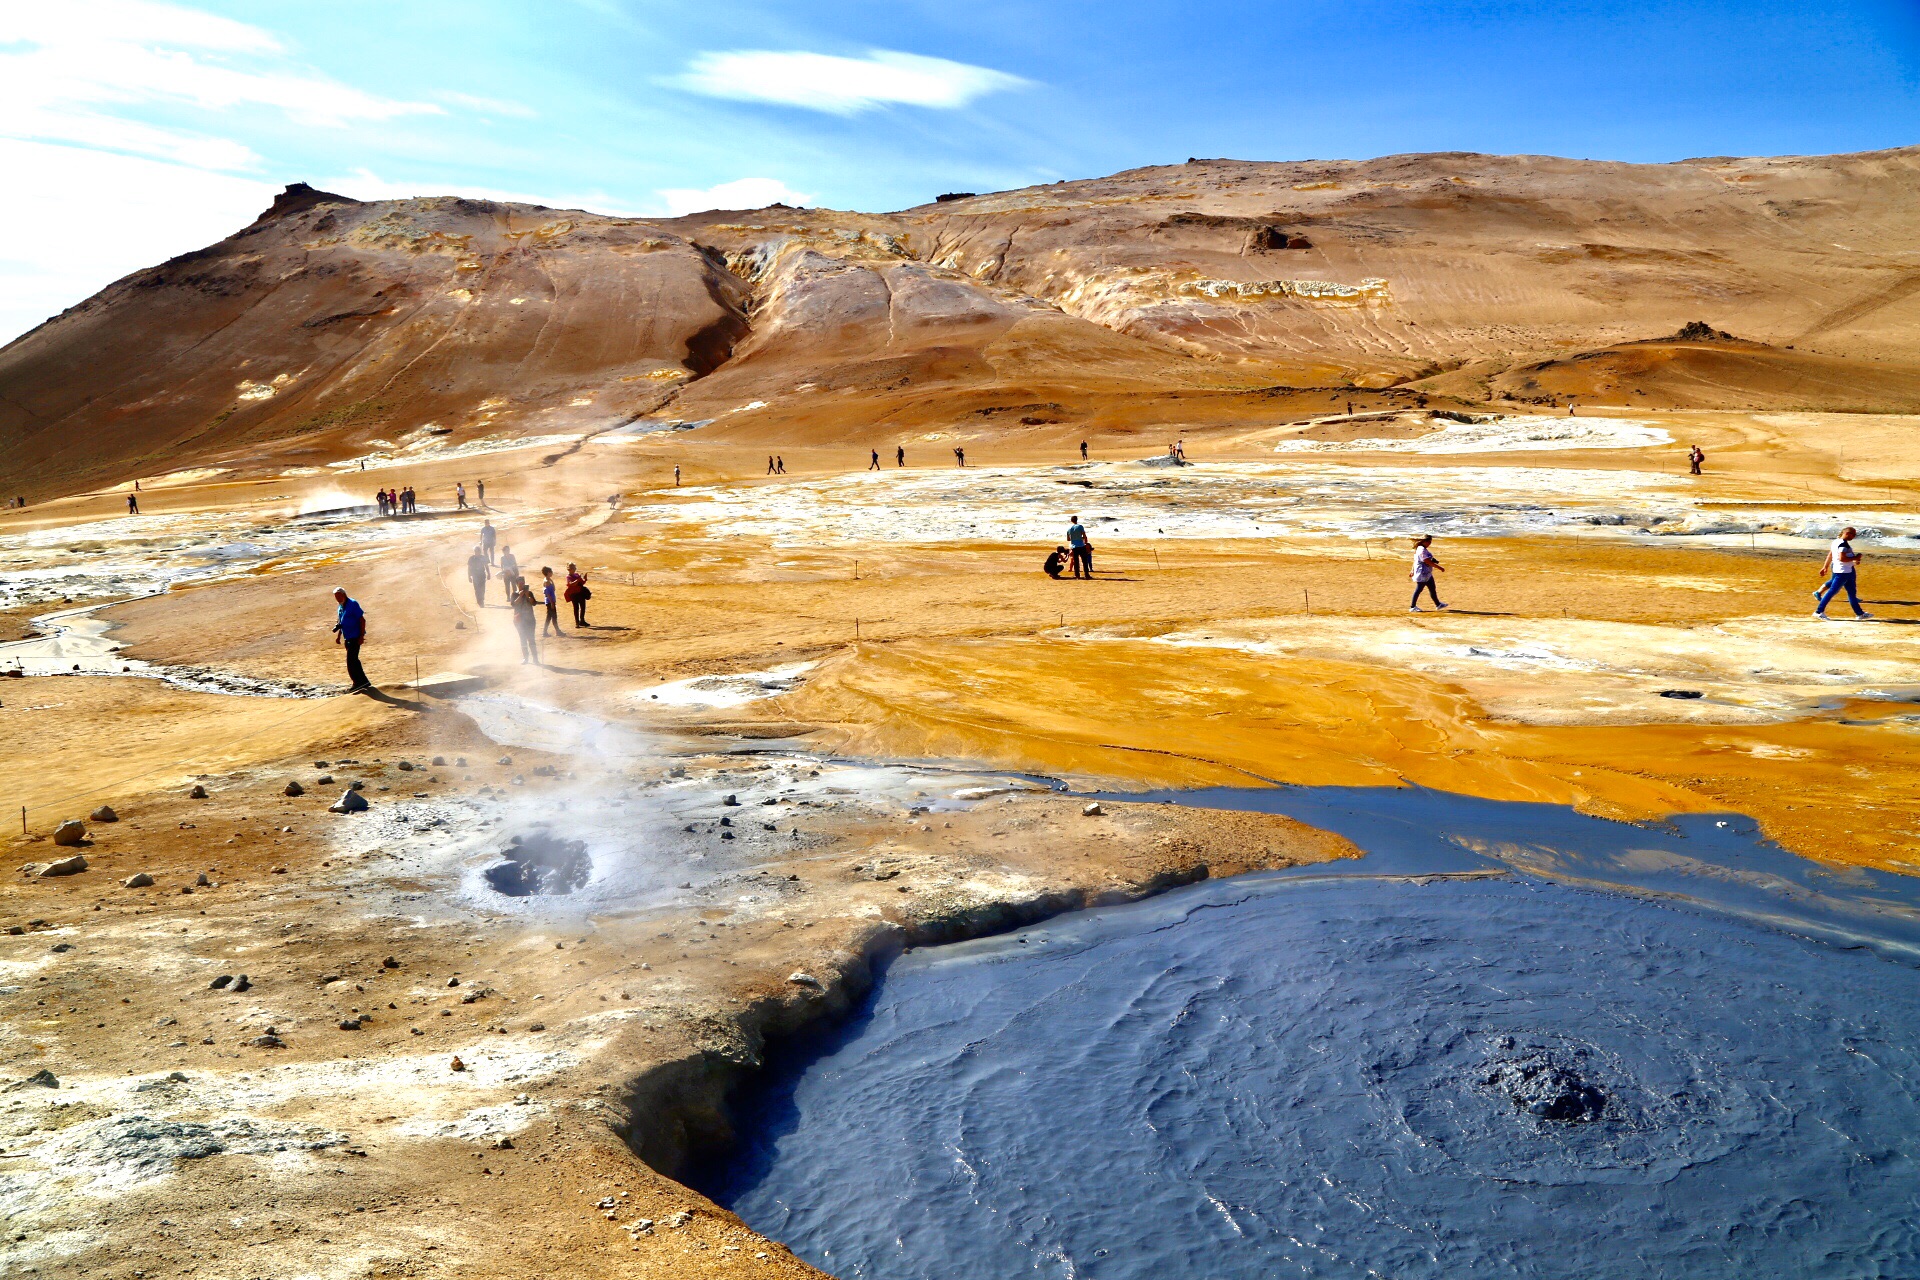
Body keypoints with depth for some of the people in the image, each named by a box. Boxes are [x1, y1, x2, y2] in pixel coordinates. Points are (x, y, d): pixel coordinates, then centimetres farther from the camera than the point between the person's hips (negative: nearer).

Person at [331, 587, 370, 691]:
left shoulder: (353, 604, -12)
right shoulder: (341, 607, 14)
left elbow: (362, 620, -15)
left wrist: (361, 636, -19)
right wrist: (338, 636, 14)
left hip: (355, 637, -9)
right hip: (347, 638, 9)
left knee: (351, 660, -11)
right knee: (353, 660, 11)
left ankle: (357, 683, -6)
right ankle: (364, 682, 18)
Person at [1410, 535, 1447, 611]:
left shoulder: (1420, 549, 10)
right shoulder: (1422, 550, -22)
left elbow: (1415, 560, 17)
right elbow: (1428, 561, -24)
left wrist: (1413, 570, 22)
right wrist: (1439, 567, -20)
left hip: (1427, 573, 11)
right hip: (1422, 573, -11)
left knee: (1432, 589, 16)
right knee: (1419, 590, -2)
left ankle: (1438, 604, 26)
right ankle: (1412, 607, 5)